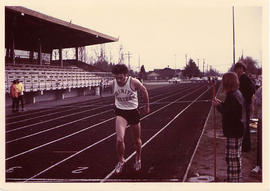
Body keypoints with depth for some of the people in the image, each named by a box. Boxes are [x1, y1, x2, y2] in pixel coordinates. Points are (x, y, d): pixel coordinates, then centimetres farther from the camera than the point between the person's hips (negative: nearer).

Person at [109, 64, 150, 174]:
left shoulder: (134, 82, -18)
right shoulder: (112, 84, -11)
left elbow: (144, 92, 1)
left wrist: (147, 106, 12)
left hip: (133, 112, 0)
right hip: (120, 113, 1)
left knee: (137, 140, 14)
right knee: (119, 140, -18)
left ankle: (138, 160, 41)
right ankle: (121, 161, 8)